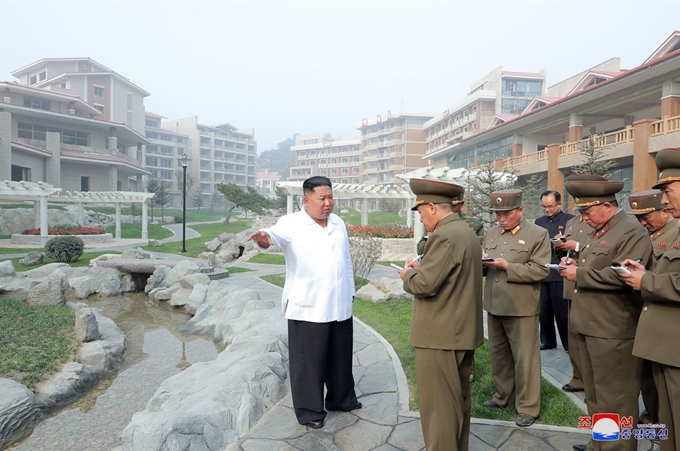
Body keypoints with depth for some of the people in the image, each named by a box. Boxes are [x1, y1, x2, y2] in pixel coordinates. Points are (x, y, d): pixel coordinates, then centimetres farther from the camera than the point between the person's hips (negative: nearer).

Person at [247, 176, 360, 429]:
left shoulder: (338, 223, 9)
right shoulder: (292, 223, -10)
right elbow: (277, 234, -32)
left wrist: (350, 290, 19)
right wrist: (265, 237, -55)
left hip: (340, 305, 6)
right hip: (308, 307, -6)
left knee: (341, 356, 19)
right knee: (309, 360, 5)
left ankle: (341, 399, 39)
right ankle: (309, 410, 22)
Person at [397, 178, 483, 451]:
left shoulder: (443, 236, -21)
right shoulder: (466, 232, 11)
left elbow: (424, 285, -24)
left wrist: (408, 275, -5)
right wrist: (422, 269, 11)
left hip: (440, 335, -10)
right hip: (462, 331, 10)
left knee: (437, 406, 3)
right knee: (458, 401, 21)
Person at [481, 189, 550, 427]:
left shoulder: (538, 234, -6)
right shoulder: (491, 233, 11)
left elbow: (540, 270, -14)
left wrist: (507, 267, -21)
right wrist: (482, 262, -8)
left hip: (521, 308, -6)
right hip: (494, 305, 6)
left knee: (524, 359, 5)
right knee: (498, 355, 18)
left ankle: (528, 407, 20)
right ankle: (503, 396, 36)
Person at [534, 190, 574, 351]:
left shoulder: (570, 220, -2)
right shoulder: (539, 221, 14)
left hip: (559, 273, -5)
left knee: (562, 311, 2)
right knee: (543, 310, 12)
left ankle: (569, 344, 15)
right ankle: (547, 341, 25)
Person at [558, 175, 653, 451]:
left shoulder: (632, 232, -14)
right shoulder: (598, 232, 16)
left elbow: (620, 275, -27)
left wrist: (579, 274, -18)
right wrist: (575, 264, 5)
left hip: (612, 330, -10)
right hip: (589, 325, 10)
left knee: (614, 399, 4)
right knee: (594, 394, 21)